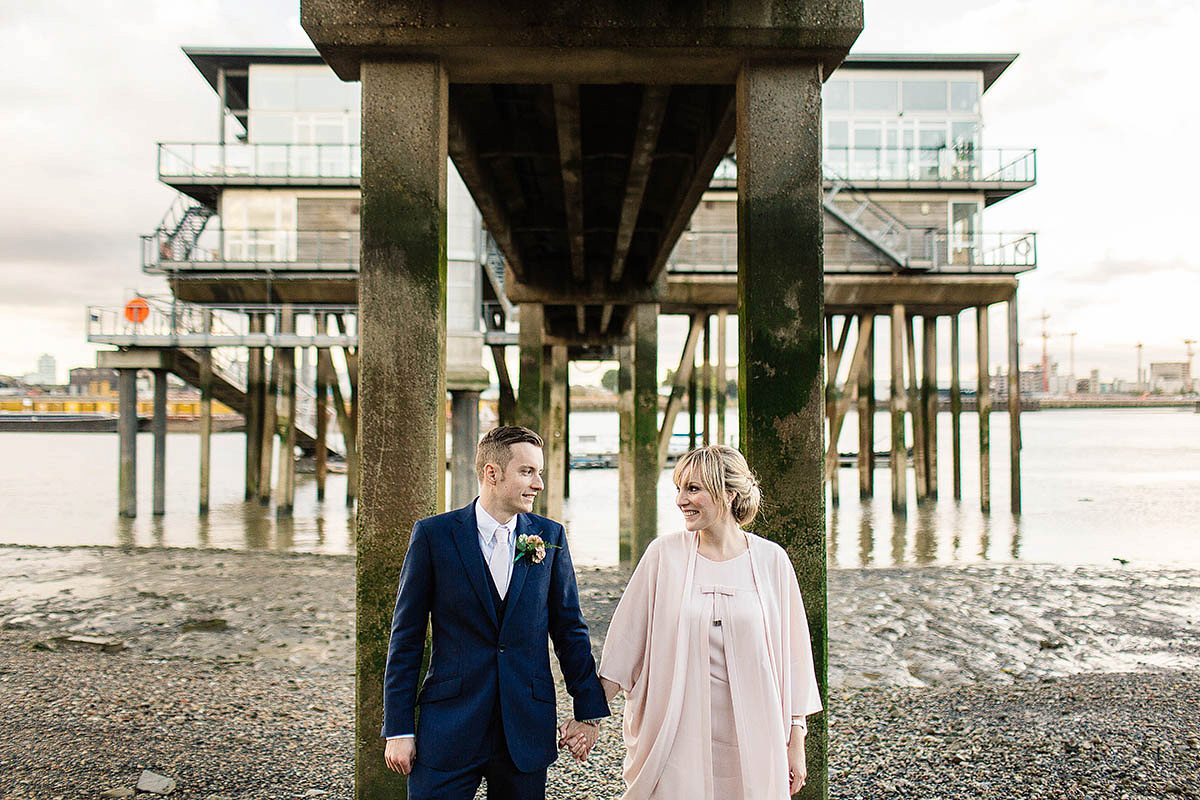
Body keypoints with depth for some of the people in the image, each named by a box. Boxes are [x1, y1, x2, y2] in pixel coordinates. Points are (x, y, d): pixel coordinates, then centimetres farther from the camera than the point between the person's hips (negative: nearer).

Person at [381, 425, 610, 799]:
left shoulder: (549, 536, 2)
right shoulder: (433, 534, -5)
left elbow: (569, 629, 7)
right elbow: (406, 637, -2)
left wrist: (588, 712, 6)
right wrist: (399, 730, -4)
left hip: (527, 731, 2)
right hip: (449, 728, -2)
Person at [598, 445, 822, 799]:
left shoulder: (770, 560, -4)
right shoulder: (664, 554, -4)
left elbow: (791, 651, 2)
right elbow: (627, 638, 1)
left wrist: (795, 741, 3)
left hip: (750, 737, 0)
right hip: (677, 732, 0)